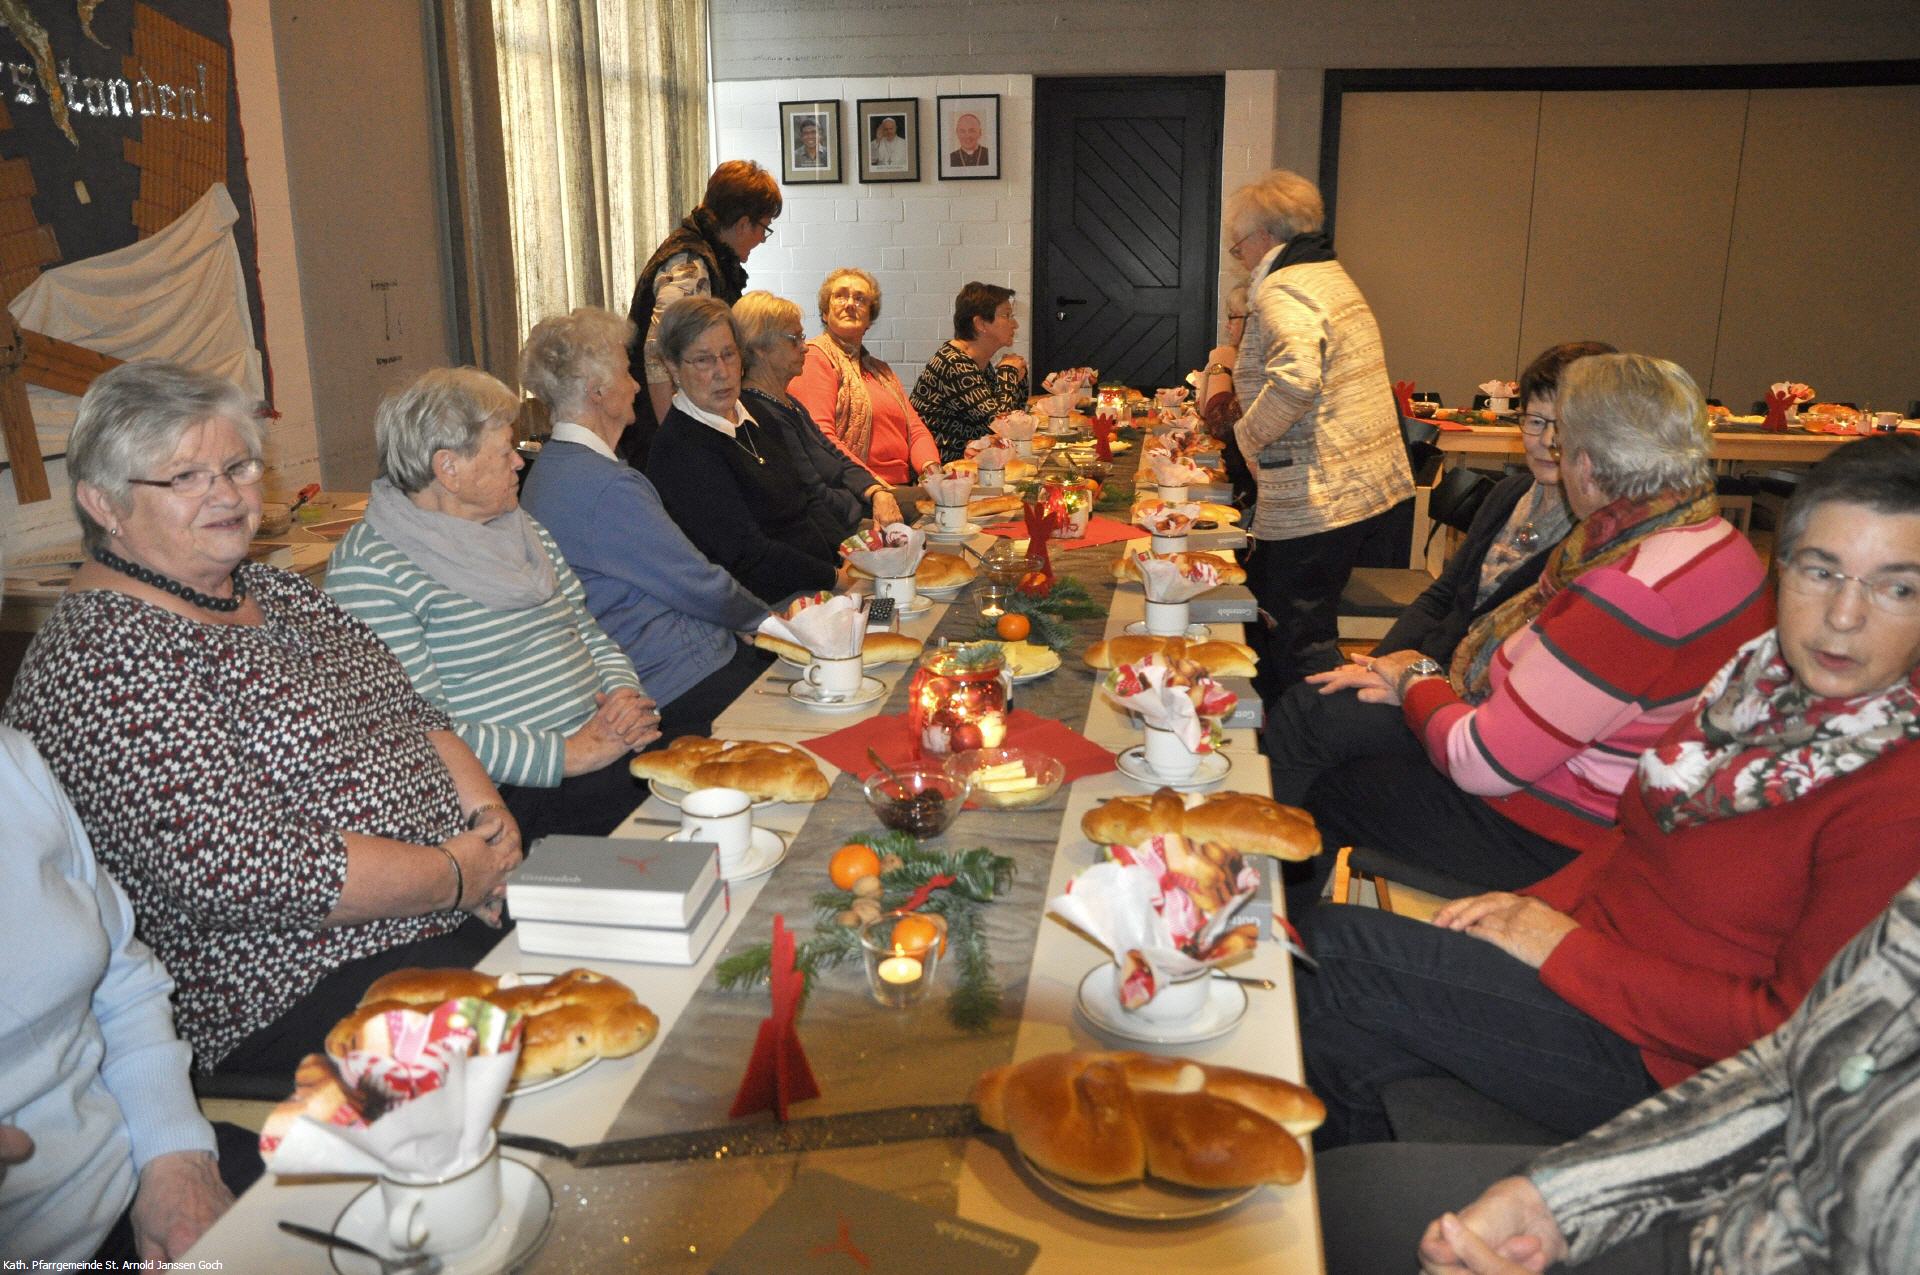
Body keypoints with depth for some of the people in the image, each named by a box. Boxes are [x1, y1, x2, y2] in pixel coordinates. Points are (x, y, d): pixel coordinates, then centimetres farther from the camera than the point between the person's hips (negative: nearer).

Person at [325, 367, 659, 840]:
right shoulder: (368, 569, -7)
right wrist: (568, 755, -17)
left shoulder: (522, 530, 18)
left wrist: (625, 694, 0)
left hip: (613, 750, 8)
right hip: (519, 797, -8)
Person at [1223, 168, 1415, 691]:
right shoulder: (1330, 275, 17)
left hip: (1317, 499, -10)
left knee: (1301, 639, -1)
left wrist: (1246, 436, -15)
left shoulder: (1282, 290, -15)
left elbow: (1295, 378, -31)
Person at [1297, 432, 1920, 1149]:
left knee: (1342, 956, -15)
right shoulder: (1768, 675, 3)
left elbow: (1796, 1032, -21)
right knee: (1326, 937, -6)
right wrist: (1534, 908, -3)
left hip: (1660, 1063, -7)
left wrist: (1565, 949, -18)